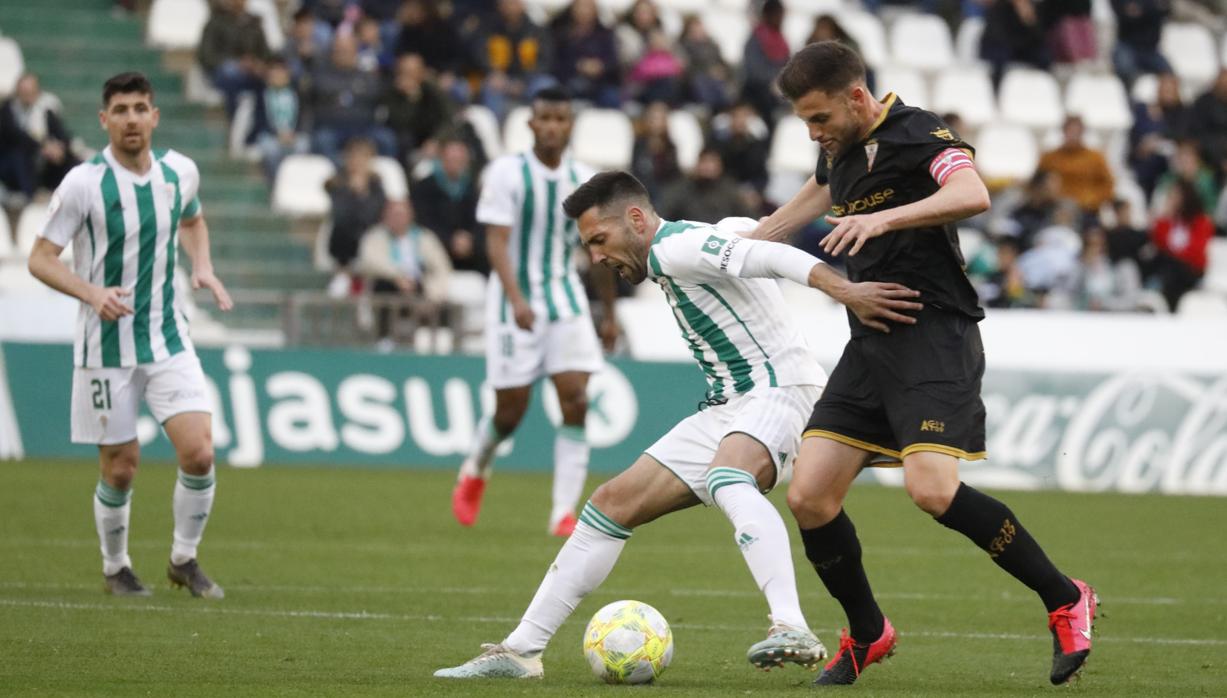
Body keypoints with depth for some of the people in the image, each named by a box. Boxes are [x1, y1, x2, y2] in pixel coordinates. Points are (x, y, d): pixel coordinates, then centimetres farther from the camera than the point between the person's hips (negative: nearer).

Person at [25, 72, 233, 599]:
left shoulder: (180, 172, 0)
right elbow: (40, 259, -9)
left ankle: (184, 560, 10)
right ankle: (115, 568, 27)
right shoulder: (84, 183, -13)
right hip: (106, 347, -3)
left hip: (169, 338, 3)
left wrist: (203, 269, 3)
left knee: (199, 453, -11)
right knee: (121, 469, 3)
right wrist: (93, 294, -25)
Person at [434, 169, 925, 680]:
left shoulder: (675, 248, -13)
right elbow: (744, 228, 33)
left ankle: (792, 631, -56)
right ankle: (521, 650, 11)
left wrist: (845, 291, -39)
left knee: (727, 481, -40)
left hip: (777, 390, -10)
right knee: (613, 503, 7)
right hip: (726, 407, 10)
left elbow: (772, 256, -26)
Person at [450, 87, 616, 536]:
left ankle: (564, 512, -10)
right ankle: (475, 472, 34)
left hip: (567, 301, 3)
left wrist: (609, 313, 19)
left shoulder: (584, 181, 4)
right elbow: (497, 241, -15)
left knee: (575, 400, -12)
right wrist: (516, 298, -29)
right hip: (515, 302, -3)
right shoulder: (507, 173, -8)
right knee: (511, 410, 1)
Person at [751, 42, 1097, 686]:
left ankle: (1065, 600, -7)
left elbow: (973, 195, -29)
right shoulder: (840, 152, 16)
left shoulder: (915, 133, -10)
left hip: (934, 337, -8)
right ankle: (866, 634, 17)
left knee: (932, 489, -25)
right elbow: (818, 193, 40)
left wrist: (883, 219, -39)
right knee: (808, 497, -3)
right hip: (869, 343, 8)